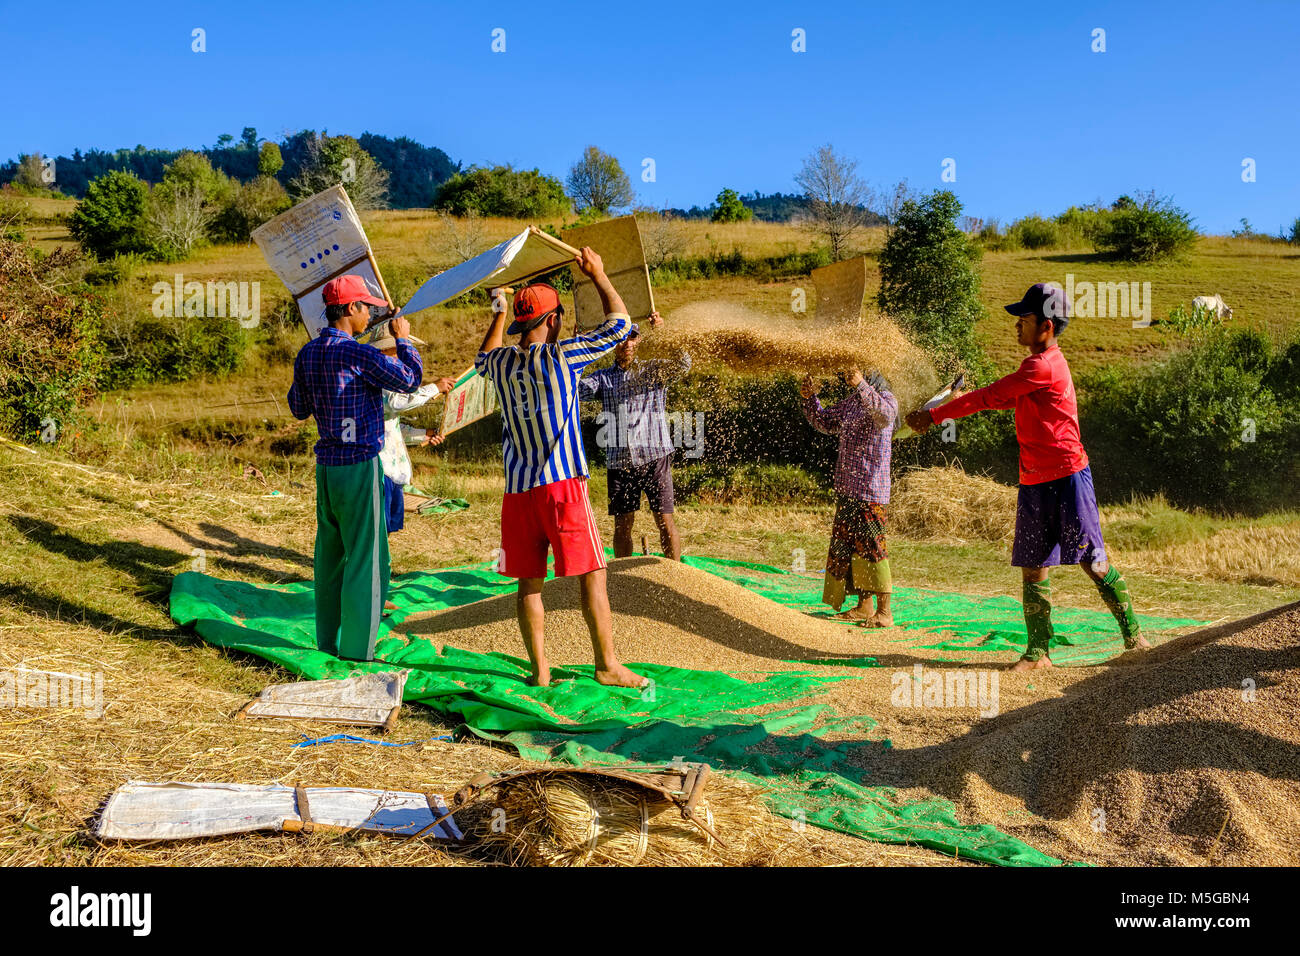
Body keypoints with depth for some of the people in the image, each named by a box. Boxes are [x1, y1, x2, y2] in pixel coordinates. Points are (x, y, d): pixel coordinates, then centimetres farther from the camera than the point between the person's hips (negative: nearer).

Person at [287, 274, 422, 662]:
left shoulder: (307, 354, 7)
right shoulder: (359, 355, -16)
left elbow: (298, 408, 17)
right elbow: (410, 380, -6)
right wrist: (403, 339, 7)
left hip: (325, 466, 8)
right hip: (360, 467, -8)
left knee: (330, 555, 14)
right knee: (365, 560, -1)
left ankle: (328, 644, 23)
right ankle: (356, 652, 4)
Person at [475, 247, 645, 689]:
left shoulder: (501, 363, 8)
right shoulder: (562, 356, -6)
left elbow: (483, 357, 35)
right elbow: (619, 321, 3)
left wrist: (499, 313, 43)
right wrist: (599, 275, 15)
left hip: (517, 489, 5)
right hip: (562, 484, -5)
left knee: (528, 580, 9)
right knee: (592, 574, 2)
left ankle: (539, 668, 13)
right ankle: (607, 664, 5)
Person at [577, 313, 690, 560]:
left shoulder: (654, 370, 8)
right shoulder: (602, 378, 11)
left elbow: (683, 363, -10)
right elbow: (575, 389, -6)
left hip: (654, 457, -2)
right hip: (619, 462, 2)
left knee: (665, 521, -1)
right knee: (622, 526, 7)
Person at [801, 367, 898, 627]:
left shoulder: (885, 398, -7)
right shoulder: (850, 402, 16)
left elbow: (884, 414, -30)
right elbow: (823, 422, 25)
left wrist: (861, 385, -41)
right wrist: (810, 398, 9)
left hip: (871, 490, -8)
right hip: (846, 488, 8)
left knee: (871, 546, -8)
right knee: (846, 545, 11)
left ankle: (884, 611, -1)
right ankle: (864, 606, 21)